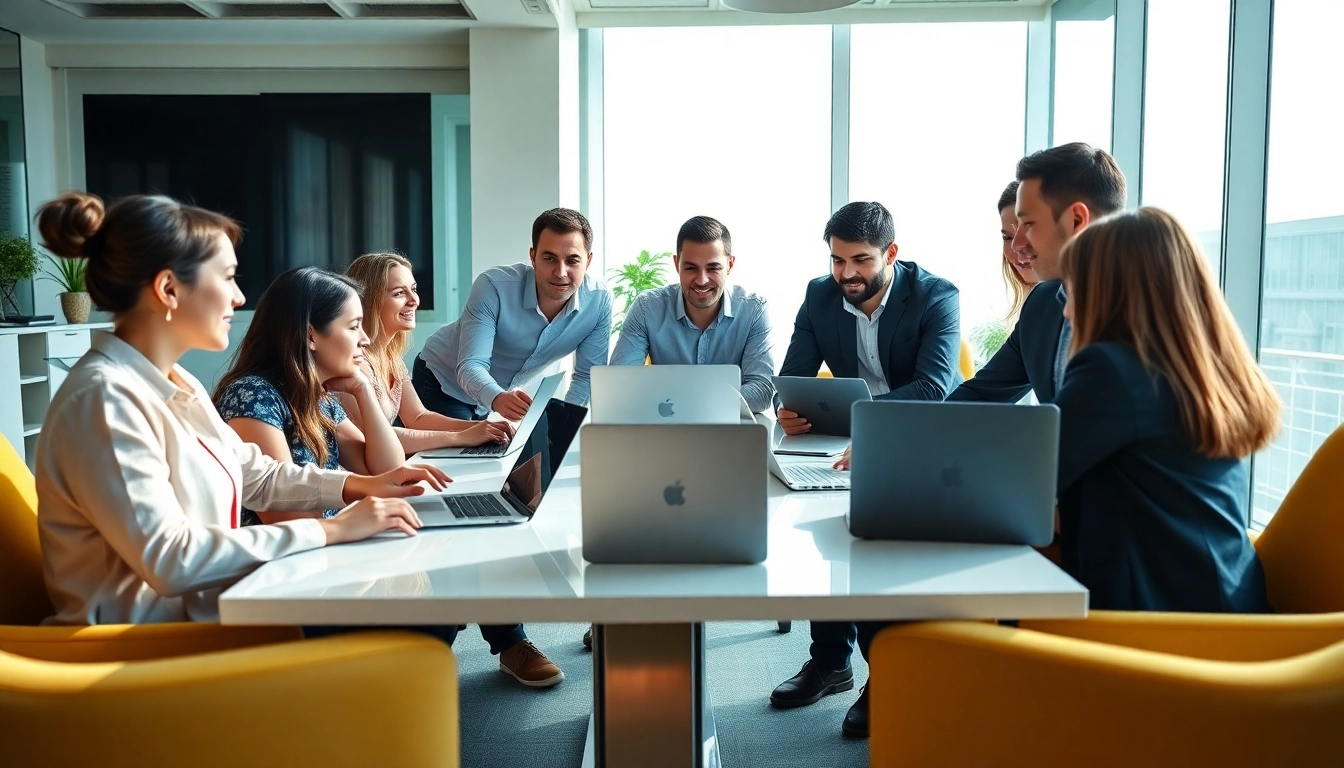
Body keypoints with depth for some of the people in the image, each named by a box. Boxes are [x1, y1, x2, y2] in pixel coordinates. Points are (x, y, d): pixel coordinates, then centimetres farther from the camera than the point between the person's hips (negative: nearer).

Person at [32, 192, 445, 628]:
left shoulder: (175, 383, 9)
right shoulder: (105, 400, -21)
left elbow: (252, 474, 20)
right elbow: (168, 559, -28)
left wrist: (356, 485, 6)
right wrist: (330, 531, -24)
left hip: (196, 606, 9)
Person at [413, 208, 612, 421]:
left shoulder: (599, 301, -22)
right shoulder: (493, 286, -32)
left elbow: (587, 375, -11)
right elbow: (471, 366, -36)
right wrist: (497, 399, -58)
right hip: (443, 382, -4)